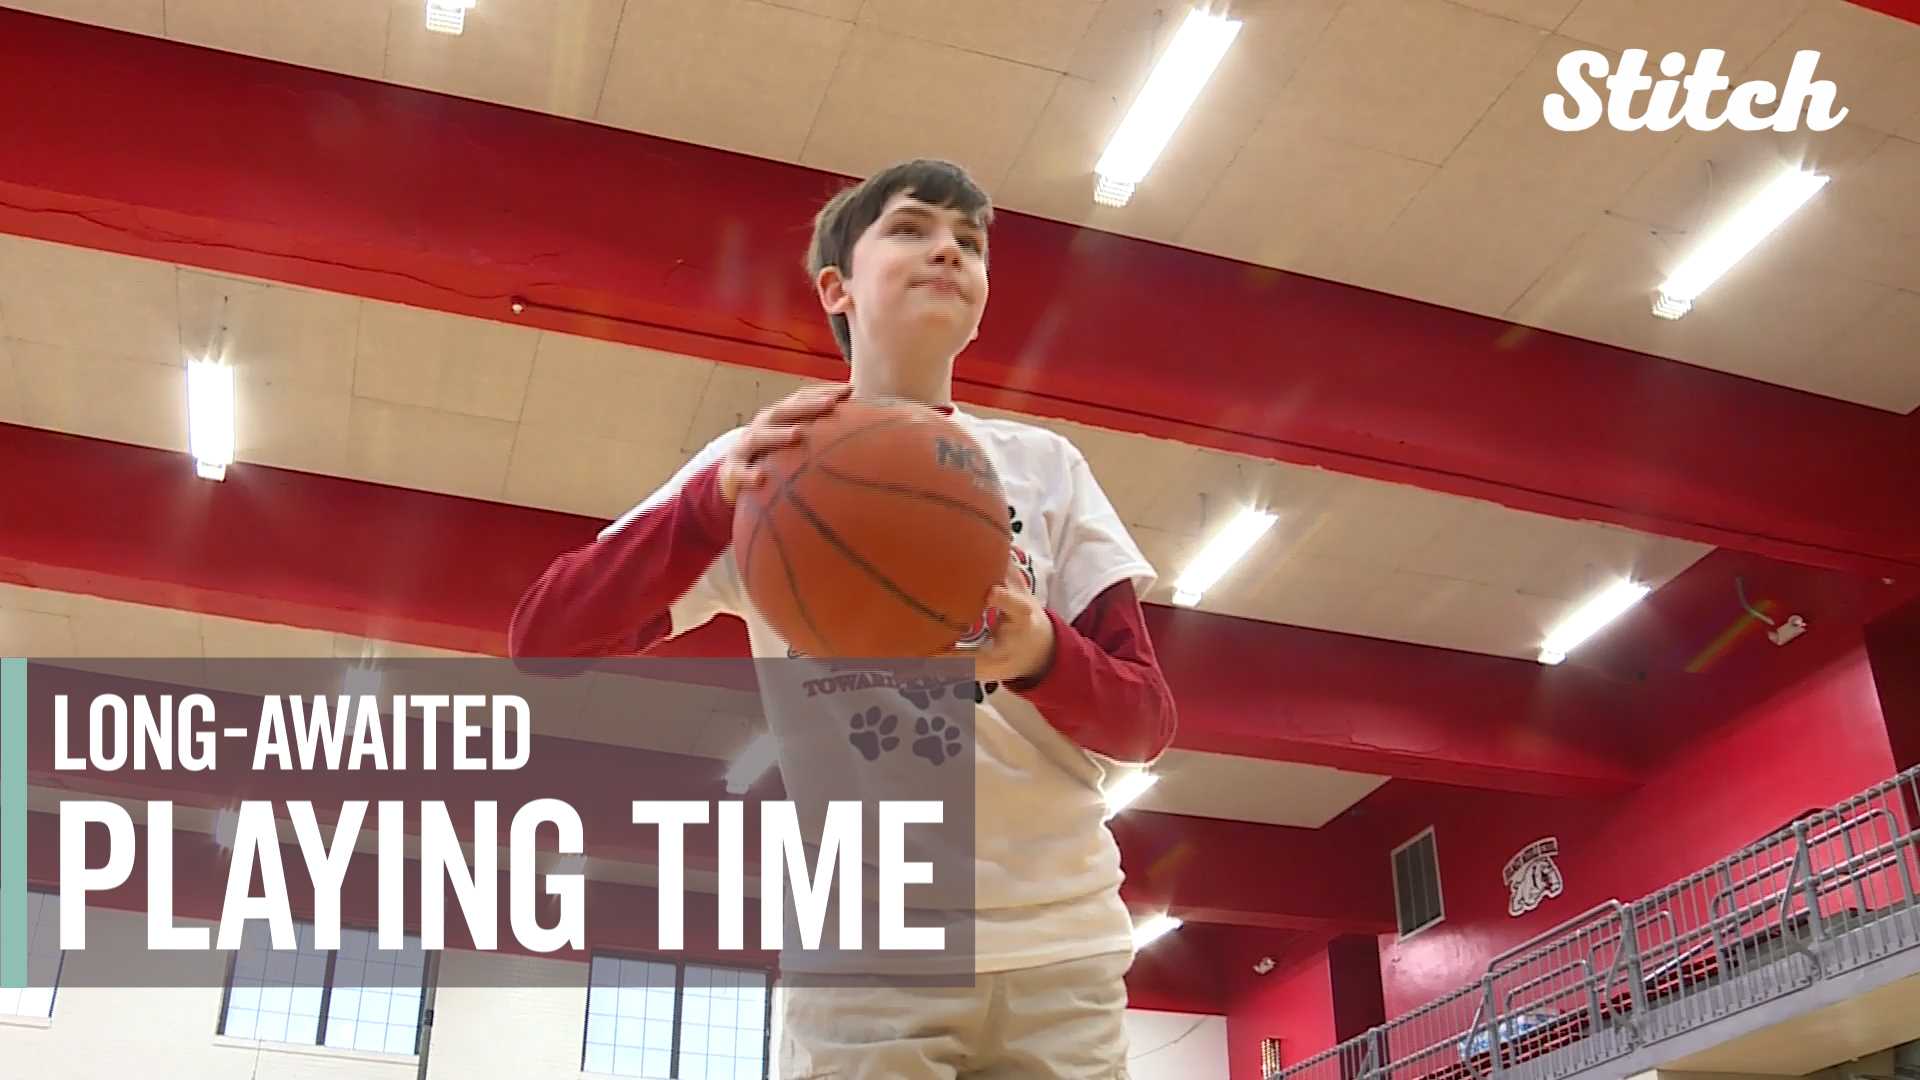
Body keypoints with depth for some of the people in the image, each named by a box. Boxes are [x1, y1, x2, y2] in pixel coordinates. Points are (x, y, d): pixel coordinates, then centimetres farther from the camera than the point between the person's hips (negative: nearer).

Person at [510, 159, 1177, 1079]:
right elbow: (544, 642, -8)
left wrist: (1040, 656, -22)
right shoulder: (768, 467, 1)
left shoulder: (1046, 466, 5)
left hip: (1065, 948, 2)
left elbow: (1145, 719, 1)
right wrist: (716, 501, -25)